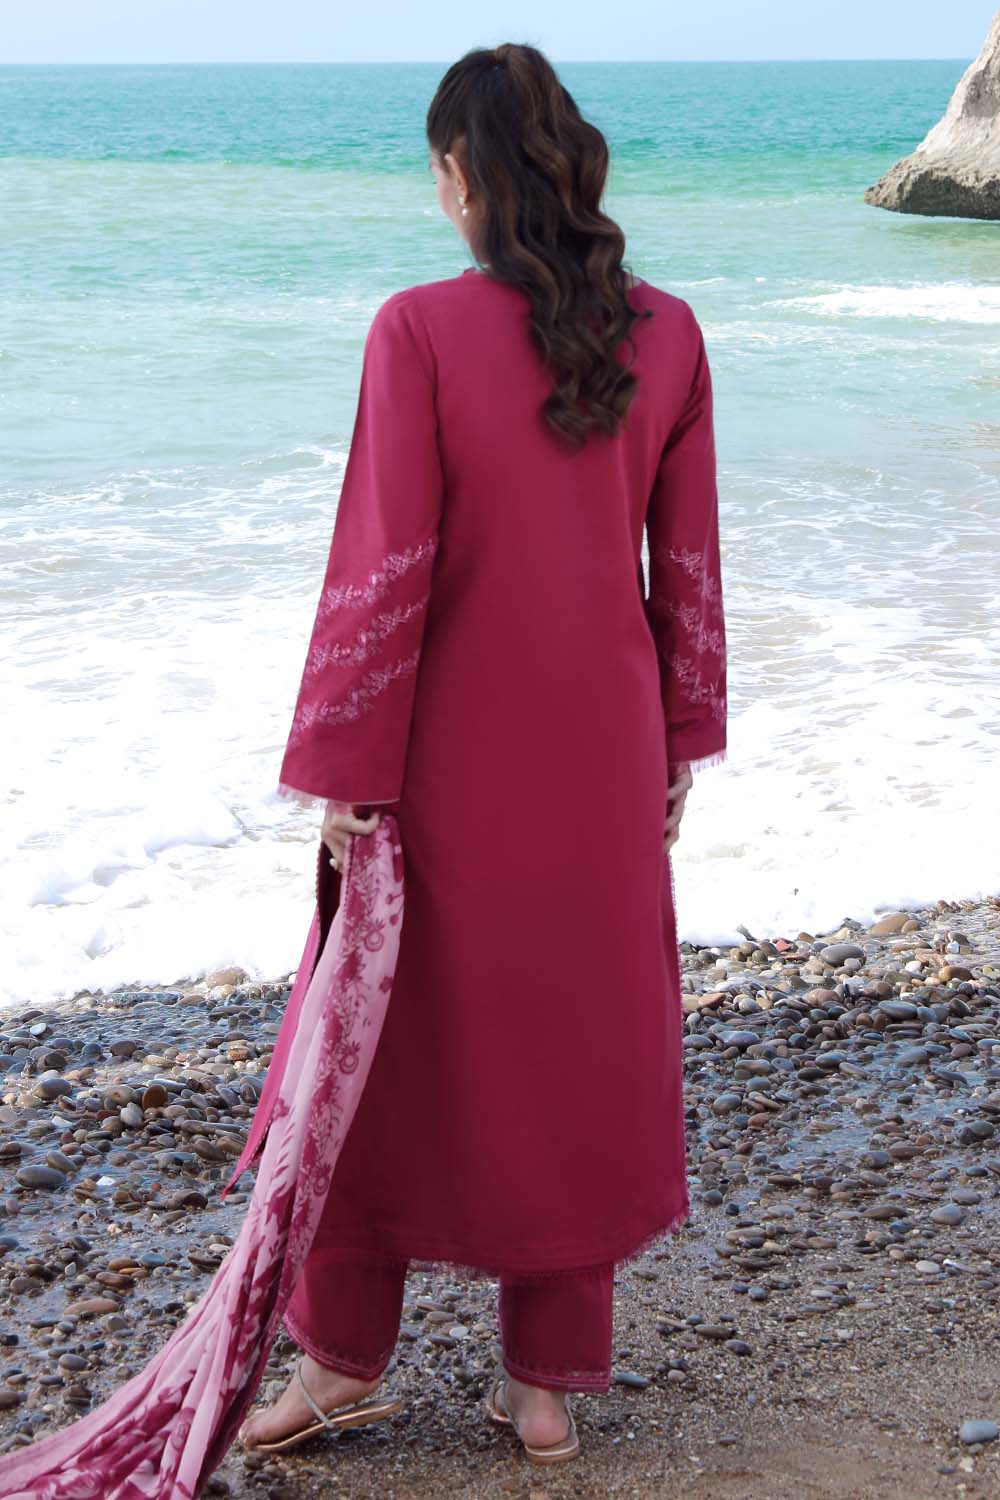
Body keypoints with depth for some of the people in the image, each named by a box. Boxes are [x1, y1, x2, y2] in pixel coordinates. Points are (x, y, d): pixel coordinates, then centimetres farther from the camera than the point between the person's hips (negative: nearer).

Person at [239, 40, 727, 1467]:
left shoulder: (422, 330, -16)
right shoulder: (665, 332, -3)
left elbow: (384, 569, -16)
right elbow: (689, 562, 3)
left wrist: (348, 772, -9)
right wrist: (681, 741, 13)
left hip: (453, 745, -3)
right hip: (604, 747, 4)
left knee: (394, 1039, 12)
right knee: (578, 1037, 13)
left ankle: (344, 1358, 25)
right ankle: (551, 1382, 23)